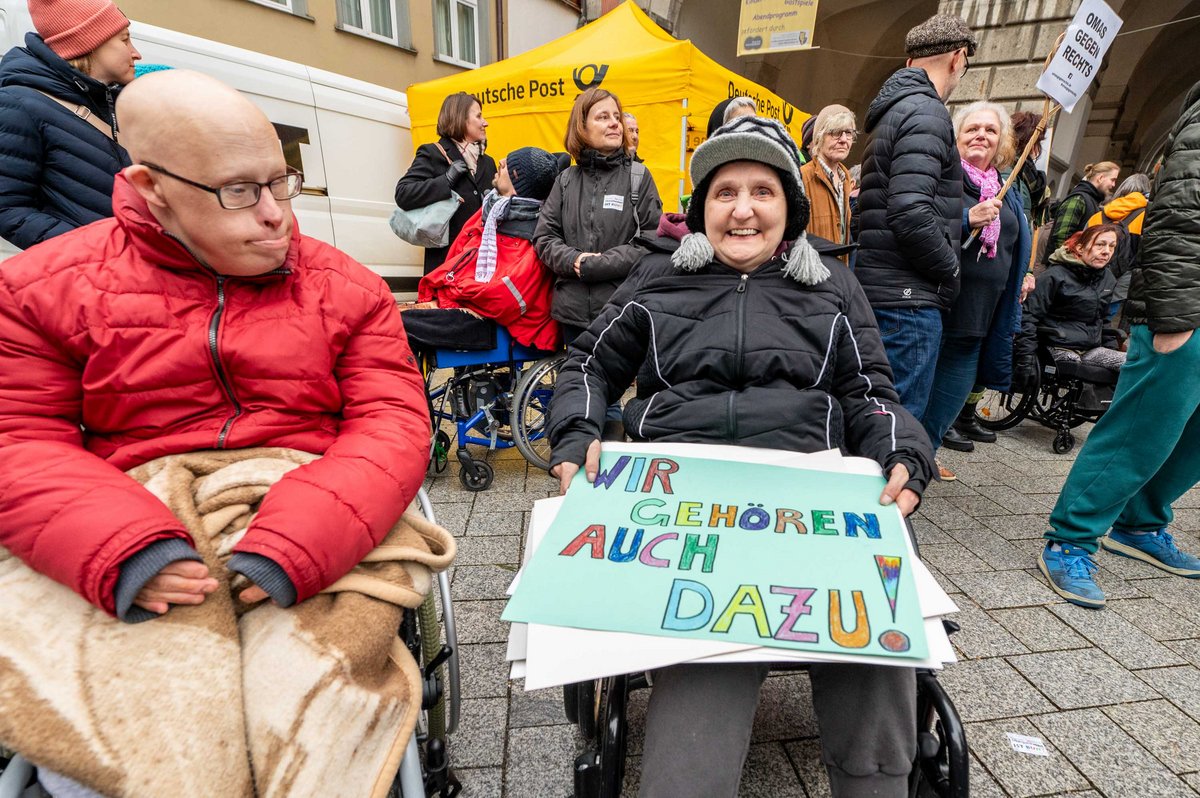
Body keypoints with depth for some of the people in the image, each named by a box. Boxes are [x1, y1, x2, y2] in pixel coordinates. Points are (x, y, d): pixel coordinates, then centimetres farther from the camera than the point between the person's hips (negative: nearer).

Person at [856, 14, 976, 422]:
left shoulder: (896, 107, 21)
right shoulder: (926, 112, -9)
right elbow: (911, 213, -21)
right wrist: (950, 270, -6)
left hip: (885, 288, 10)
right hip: (909, 295, -10)